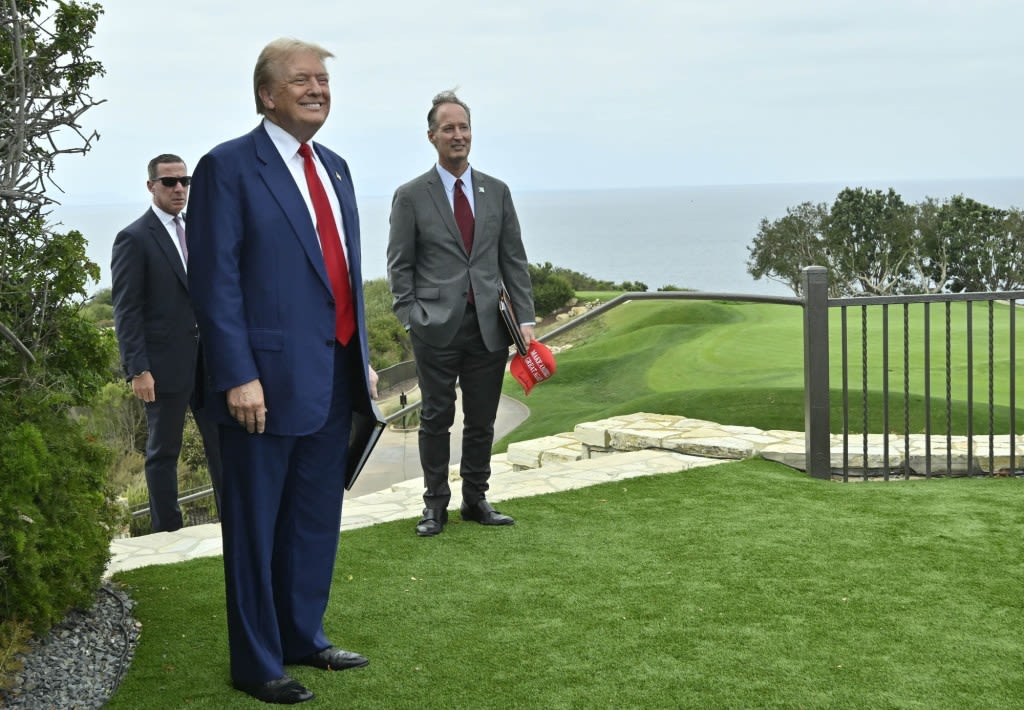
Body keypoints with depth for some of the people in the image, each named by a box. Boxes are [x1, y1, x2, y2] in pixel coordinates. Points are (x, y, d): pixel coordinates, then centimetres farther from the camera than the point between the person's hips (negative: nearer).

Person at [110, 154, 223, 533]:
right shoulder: (134, 238, -7)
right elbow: (126, 311, -11)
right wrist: (137, 370, -17)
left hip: (208, 360, 6)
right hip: (166, 366, -6)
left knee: (222, 442, 8)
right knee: (164, 451, 5)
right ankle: (168, 531, 14)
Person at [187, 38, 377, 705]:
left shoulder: (335, 168, 14)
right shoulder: (229, 167, -9)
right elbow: (215, 281, -13)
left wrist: (363, 360, 15)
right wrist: (238, 377, -18)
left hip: (334, 380, 7)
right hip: (268, 382, -7)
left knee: (317, 519, 17)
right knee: (256, 526, 5)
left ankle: (304, 636, 32)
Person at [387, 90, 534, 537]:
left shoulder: (497, 192, 10)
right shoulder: (410, 197, 1)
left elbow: (514, 260, 10)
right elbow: (400, 266, 2)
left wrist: (525, 319, 3)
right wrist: (411, 319, -7)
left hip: (489, 327, 3)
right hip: (437, 328, -3)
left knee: (482, 420, 9)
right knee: (437, 418, 4)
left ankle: (475, 500, 23)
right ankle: (435, 504, 16)